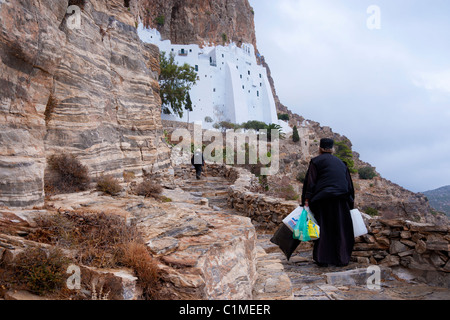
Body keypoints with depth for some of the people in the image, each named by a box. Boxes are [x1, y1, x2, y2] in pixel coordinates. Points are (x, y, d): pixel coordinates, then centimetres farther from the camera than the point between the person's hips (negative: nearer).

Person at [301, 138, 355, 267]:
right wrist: (351, 202, 20)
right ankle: (342, 259, 12)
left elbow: (310, 182, -7)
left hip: (323, 199, -3)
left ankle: (323, 259, 4)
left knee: (323, 229, 3)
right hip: (341, 199, 3)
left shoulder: (316, 161, 3)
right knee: (341, 229, 10)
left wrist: (307, 200, -8)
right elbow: (349, 183, 16)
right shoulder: (340, 162, 17)